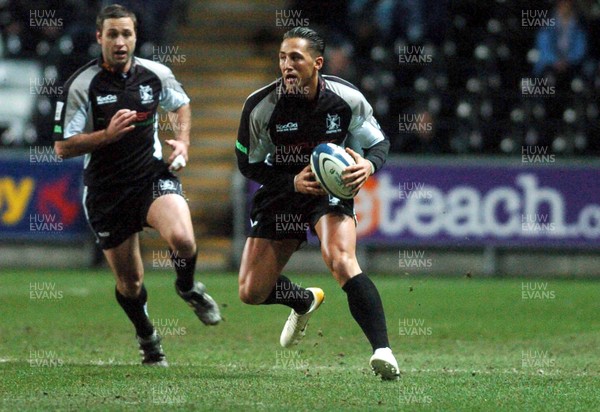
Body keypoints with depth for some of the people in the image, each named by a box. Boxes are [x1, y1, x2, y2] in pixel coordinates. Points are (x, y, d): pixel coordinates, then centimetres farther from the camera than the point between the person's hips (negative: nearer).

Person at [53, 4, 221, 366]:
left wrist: (183, 141, 3)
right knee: (130, 281, 6)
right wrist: (108, 134, -24)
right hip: (106, 192, -1)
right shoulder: (81, 85, -12)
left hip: (153, 175, 1)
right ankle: (147, 338, 37)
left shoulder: (157, 74, -2)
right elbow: (63, 147, -11)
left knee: (182, 239, -28)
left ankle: (188, 287, 7)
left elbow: (181, 104, 21)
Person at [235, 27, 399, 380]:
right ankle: (306, 301, 39)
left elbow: (380, 142, 0)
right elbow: (249, 164, -5)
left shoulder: (347, 98, -15)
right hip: (281, 193, 2)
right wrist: (293, 182, -21)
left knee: (341, 260, -33)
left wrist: (369, 164, -24)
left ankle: (383, 350, -36)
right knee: (251, 293, 3)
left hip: (332, 190, -2)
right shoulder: (260, 106, -16)